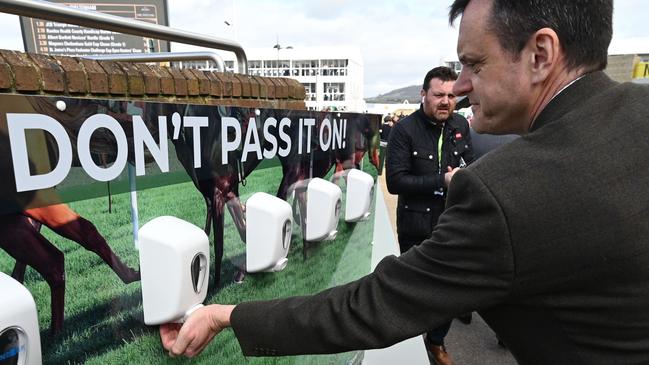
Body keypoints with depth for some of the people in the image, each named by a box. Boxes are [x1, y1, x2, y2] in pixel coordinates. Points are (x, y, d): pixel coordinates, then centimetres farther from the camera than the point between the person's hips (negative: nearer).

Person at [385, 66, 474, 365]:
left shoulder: (461, 125, 4)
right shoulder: (404, 129, -12)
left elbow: (470, 166, 16)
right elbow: (395, 181, -19)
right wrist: (443, 180, -21)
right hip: (417, 227, -4)